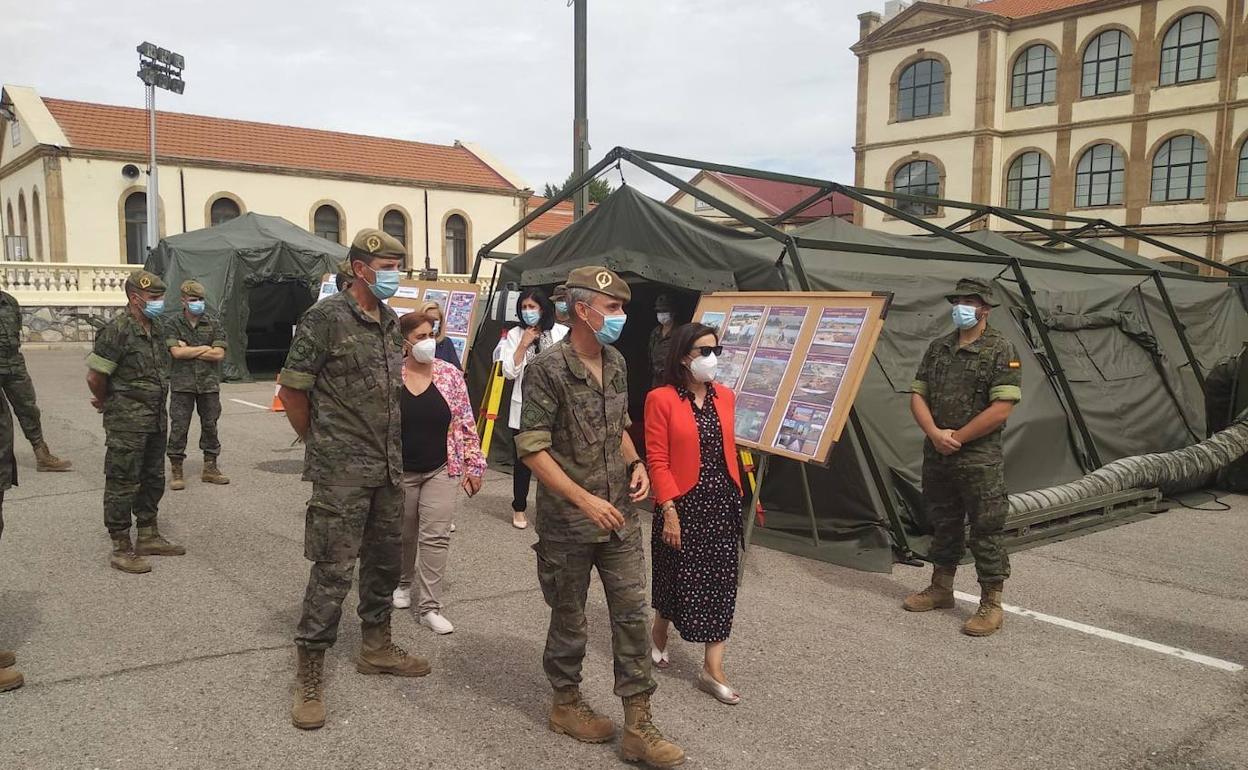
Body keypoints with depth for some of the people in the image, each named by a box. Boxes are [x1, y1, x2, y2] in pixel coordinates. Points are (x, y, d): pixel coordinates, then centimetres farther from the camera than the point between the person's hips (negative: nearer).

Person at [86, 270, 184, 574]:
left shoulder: (157, 328, 9)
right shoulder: (117, 330, -16)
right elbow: (95, 376, -15)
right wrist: (107, 403, 2)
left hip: (156, 420, 8)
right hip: (127, 423, -8)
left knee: (153, 480, 16)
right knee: (123, 484, 0)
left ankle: (148, 537, 29)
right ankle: (121, 549, 8)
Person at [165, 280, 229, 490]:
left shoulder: (214, 325, 6)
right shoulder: (172, 325, 2)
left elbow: (219, 354, -6)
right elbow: (176, 352, -13)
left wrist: (189, 350, -8)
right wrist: (205, 348, -7)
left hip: (209, 384, 2)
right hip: (182, 385, -2)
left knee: (210, 426, 8)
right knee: (178, 427, 0)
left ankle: (210, 469, 18)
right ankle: (176, 471, 8)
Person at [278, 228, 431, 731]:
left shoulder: (390, 322, 10)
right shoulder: (327, 317, -12)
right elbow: (291, 389, -9)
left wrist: (389, 447, 17)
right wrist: (318, 442, 1)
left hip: (387, 465, 7)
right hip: (342, 470, -7)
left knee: (385, 559, 17)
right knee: (333, 570, -3)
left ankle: (376, 647, 34)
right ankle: (310, 676, 10)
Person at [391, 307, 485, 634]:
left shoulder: (450, 374, -4)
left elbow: (465, 423, -1)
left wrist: (473, 464, -3)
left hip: (441, 469, 0)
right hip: (400, 470, 0)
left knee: (436, 537, -3)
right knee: (404, 534, 16)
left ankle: (430, 606, 4)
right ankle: (403, 583, 42)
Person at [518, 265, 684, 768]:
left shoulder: (616, 363, 6)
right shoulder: (547, 370, -16)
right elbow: (532, 449, -17)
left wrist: (635, 462, 0)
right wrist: (585, 500, -21)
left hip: (620, 517, 6)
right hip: (568, 522, -6)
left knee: (632, 615, 6)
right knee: (569, 620, 11)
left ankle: (638, 728, 16)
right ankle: (566, 704, 34)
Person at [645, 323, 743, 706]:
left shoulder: (726, 396, 6)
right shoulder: (661, 399, -11)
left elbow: (729, 449, 12)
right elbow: (657, 461, -13)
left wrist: (738, 494, 10)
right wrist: (669, 511, -16)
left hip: (722, 501, 5)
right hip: (683, 502, -5)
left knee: (721, 580, 5)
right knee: (679, 576, 11)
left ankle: (713, 669, 14)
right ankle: (660, 630, 42)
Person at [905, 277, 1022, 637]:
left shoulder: (1000, 351, -8)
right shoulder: (938, 347, 11)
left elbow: (1001, 408, -15)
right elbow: (917, 395, 8)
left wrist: (957, 438, -13)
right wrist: (935, 433, -9)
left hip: (979, 459, -6)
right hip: (936, 456, 6)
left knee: (986, 531, -1)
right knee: (943, 524, 18)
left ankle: (991, 605, 9)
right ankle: (941, 588, 32)